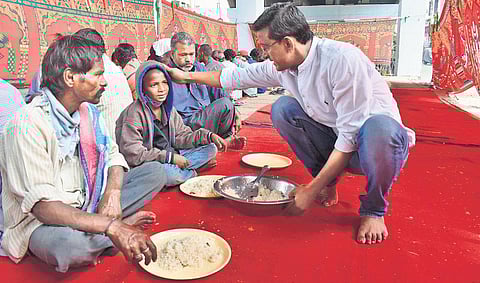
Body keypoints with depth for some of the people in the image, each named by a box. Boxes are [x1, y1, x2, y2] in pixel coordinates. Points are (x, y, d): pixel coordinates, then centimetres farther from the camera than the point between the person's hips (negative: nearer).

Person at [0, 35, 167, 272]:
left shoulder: (88, 111, 2)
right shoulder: (28, 124, -22)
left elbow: (112, 154, 6)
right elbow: (41, 203, -28)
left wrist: (112, 194, -17)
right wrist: (112, 227, -38)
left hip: (87, 205, 6)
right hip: (40, 221, -6)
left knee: (155, 172, -5)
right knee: (71, 244, -41)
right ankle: (119, 224, -10)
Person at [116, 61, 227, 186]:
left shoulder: (168, 108, 6)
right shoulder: (134, 114, -18)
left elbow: (181, 136, 8)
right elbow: (132, 154, -23)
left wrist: (209, 136, -8)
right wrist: (170, 157, -22)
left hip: (171, 156, 7)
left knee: (210, 148, 2)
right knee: (170, 175, -37)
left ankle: (176, 169, -12)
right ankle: (191, 173, -3)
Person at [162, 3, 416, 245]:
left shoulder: (342, 59, -28)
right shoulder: (281, 67, -6)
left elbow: (350, 135, -28)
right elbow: (236, 76, 9)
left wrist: (311, 191, -25)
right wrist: (187, 76, 14)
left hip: (381, 141, -6)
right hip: (336, 143, 6)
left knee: (379, 128, -39)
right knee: (283, 108, -8)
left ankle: (373, 209, -10)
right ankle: (328, 183, 5)